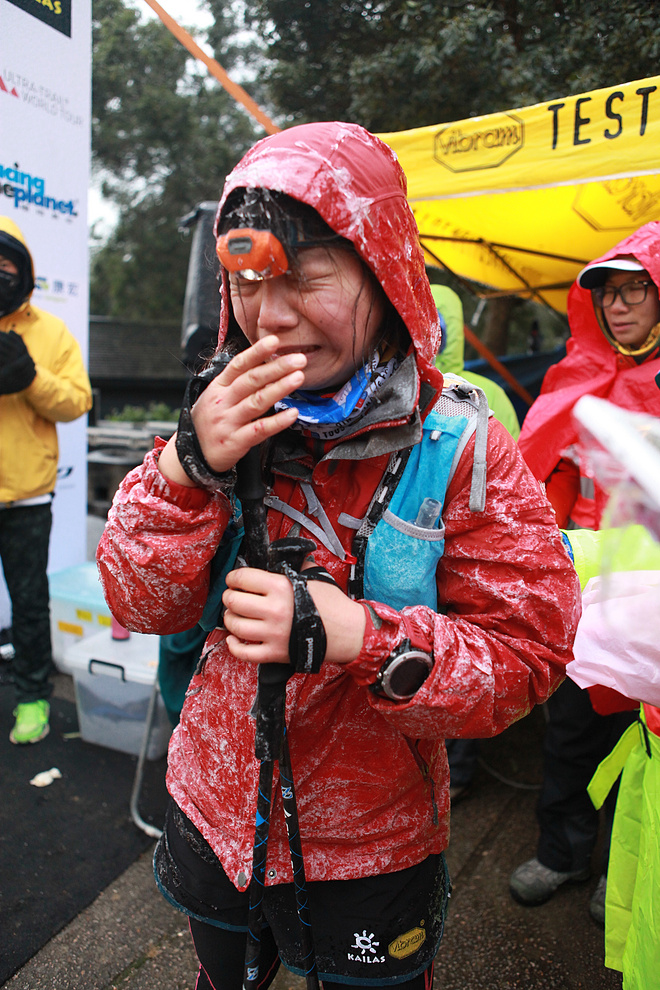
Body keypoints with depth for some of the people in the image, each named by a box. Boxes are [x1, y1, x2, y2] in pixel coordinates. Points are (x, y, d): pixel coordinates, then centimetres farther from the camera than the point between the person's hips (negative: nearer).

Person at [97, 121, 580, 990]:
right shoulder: (230, 418, -9)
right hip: (211, 817, 4)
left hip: (368, 852, -3)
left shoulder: (460, 453, -20)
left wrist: (362, 636, -35)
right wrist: (189, 468, -28)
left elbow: (528, 657, -19)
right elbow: (139, 605, -11)